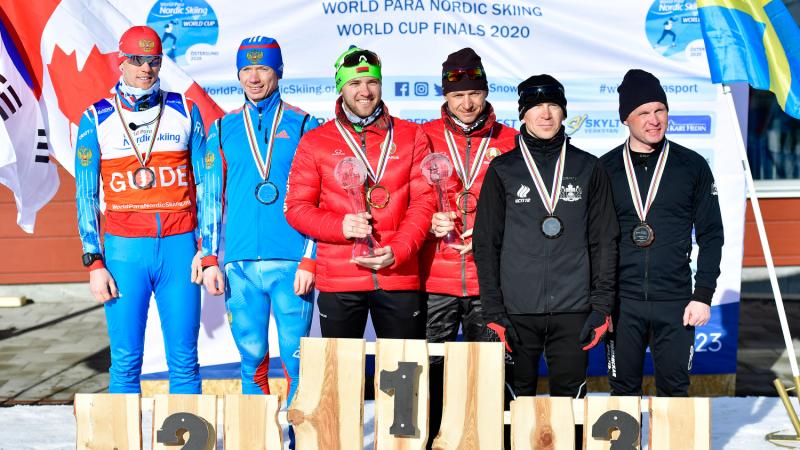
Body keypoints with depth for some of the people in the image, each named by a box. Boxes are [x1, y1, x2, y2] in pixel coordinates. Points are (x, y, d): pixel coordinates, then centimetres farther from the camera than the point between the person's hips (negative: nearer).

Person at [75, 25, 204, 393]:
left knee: (184, 360, 3)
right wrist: (94, 263, -3)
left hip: (179, 245, 1)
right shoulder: (97, 118, 6)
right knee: (125, 361, 2)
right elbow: (85, 195, 6)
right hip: (124, 248, 0)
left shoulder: (185, 111, 8)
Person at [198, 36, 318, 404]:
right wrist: (210, 259, 5)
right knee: (252, 358, 8)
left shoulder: (302, 125, 4)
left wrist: (309, 260, -7)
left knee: (296, 358, -2)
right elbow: (212, 198, 12)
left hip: (291, 262, -2)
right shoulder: (223, 129, 12)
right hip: (240, 263, 2)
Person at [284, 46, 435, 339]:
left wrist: (397, 252, -11)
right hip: (338, 281, 0)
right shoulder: (315, 142, 7)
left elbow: (423, 201, 4)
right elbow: (296, 207, 5)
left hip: (399, 277, 1)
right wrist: (341, 226, -14)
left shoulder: (411, 136, 8)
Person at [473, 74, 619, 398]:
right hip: (517, 311, 0)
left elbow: (604, 241, 8)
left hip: (573, 311, 0)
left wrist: (602, 305, 0)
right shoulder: (503, 170, 5)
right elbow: (485, 244, 3)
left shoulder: (588, 169, 7)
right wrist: (493, 311, -3)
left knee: (569, 398, 4)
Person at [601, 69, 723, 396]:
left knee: (675, 391, 7)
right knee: (623, 390, 7)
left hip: (676, 302, 0)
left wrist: (704, 295, -3)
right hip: (621, 302, 0)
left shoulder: (693, 166, 3)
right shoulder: (605, 169, 3)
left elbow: (711, 235, 4)